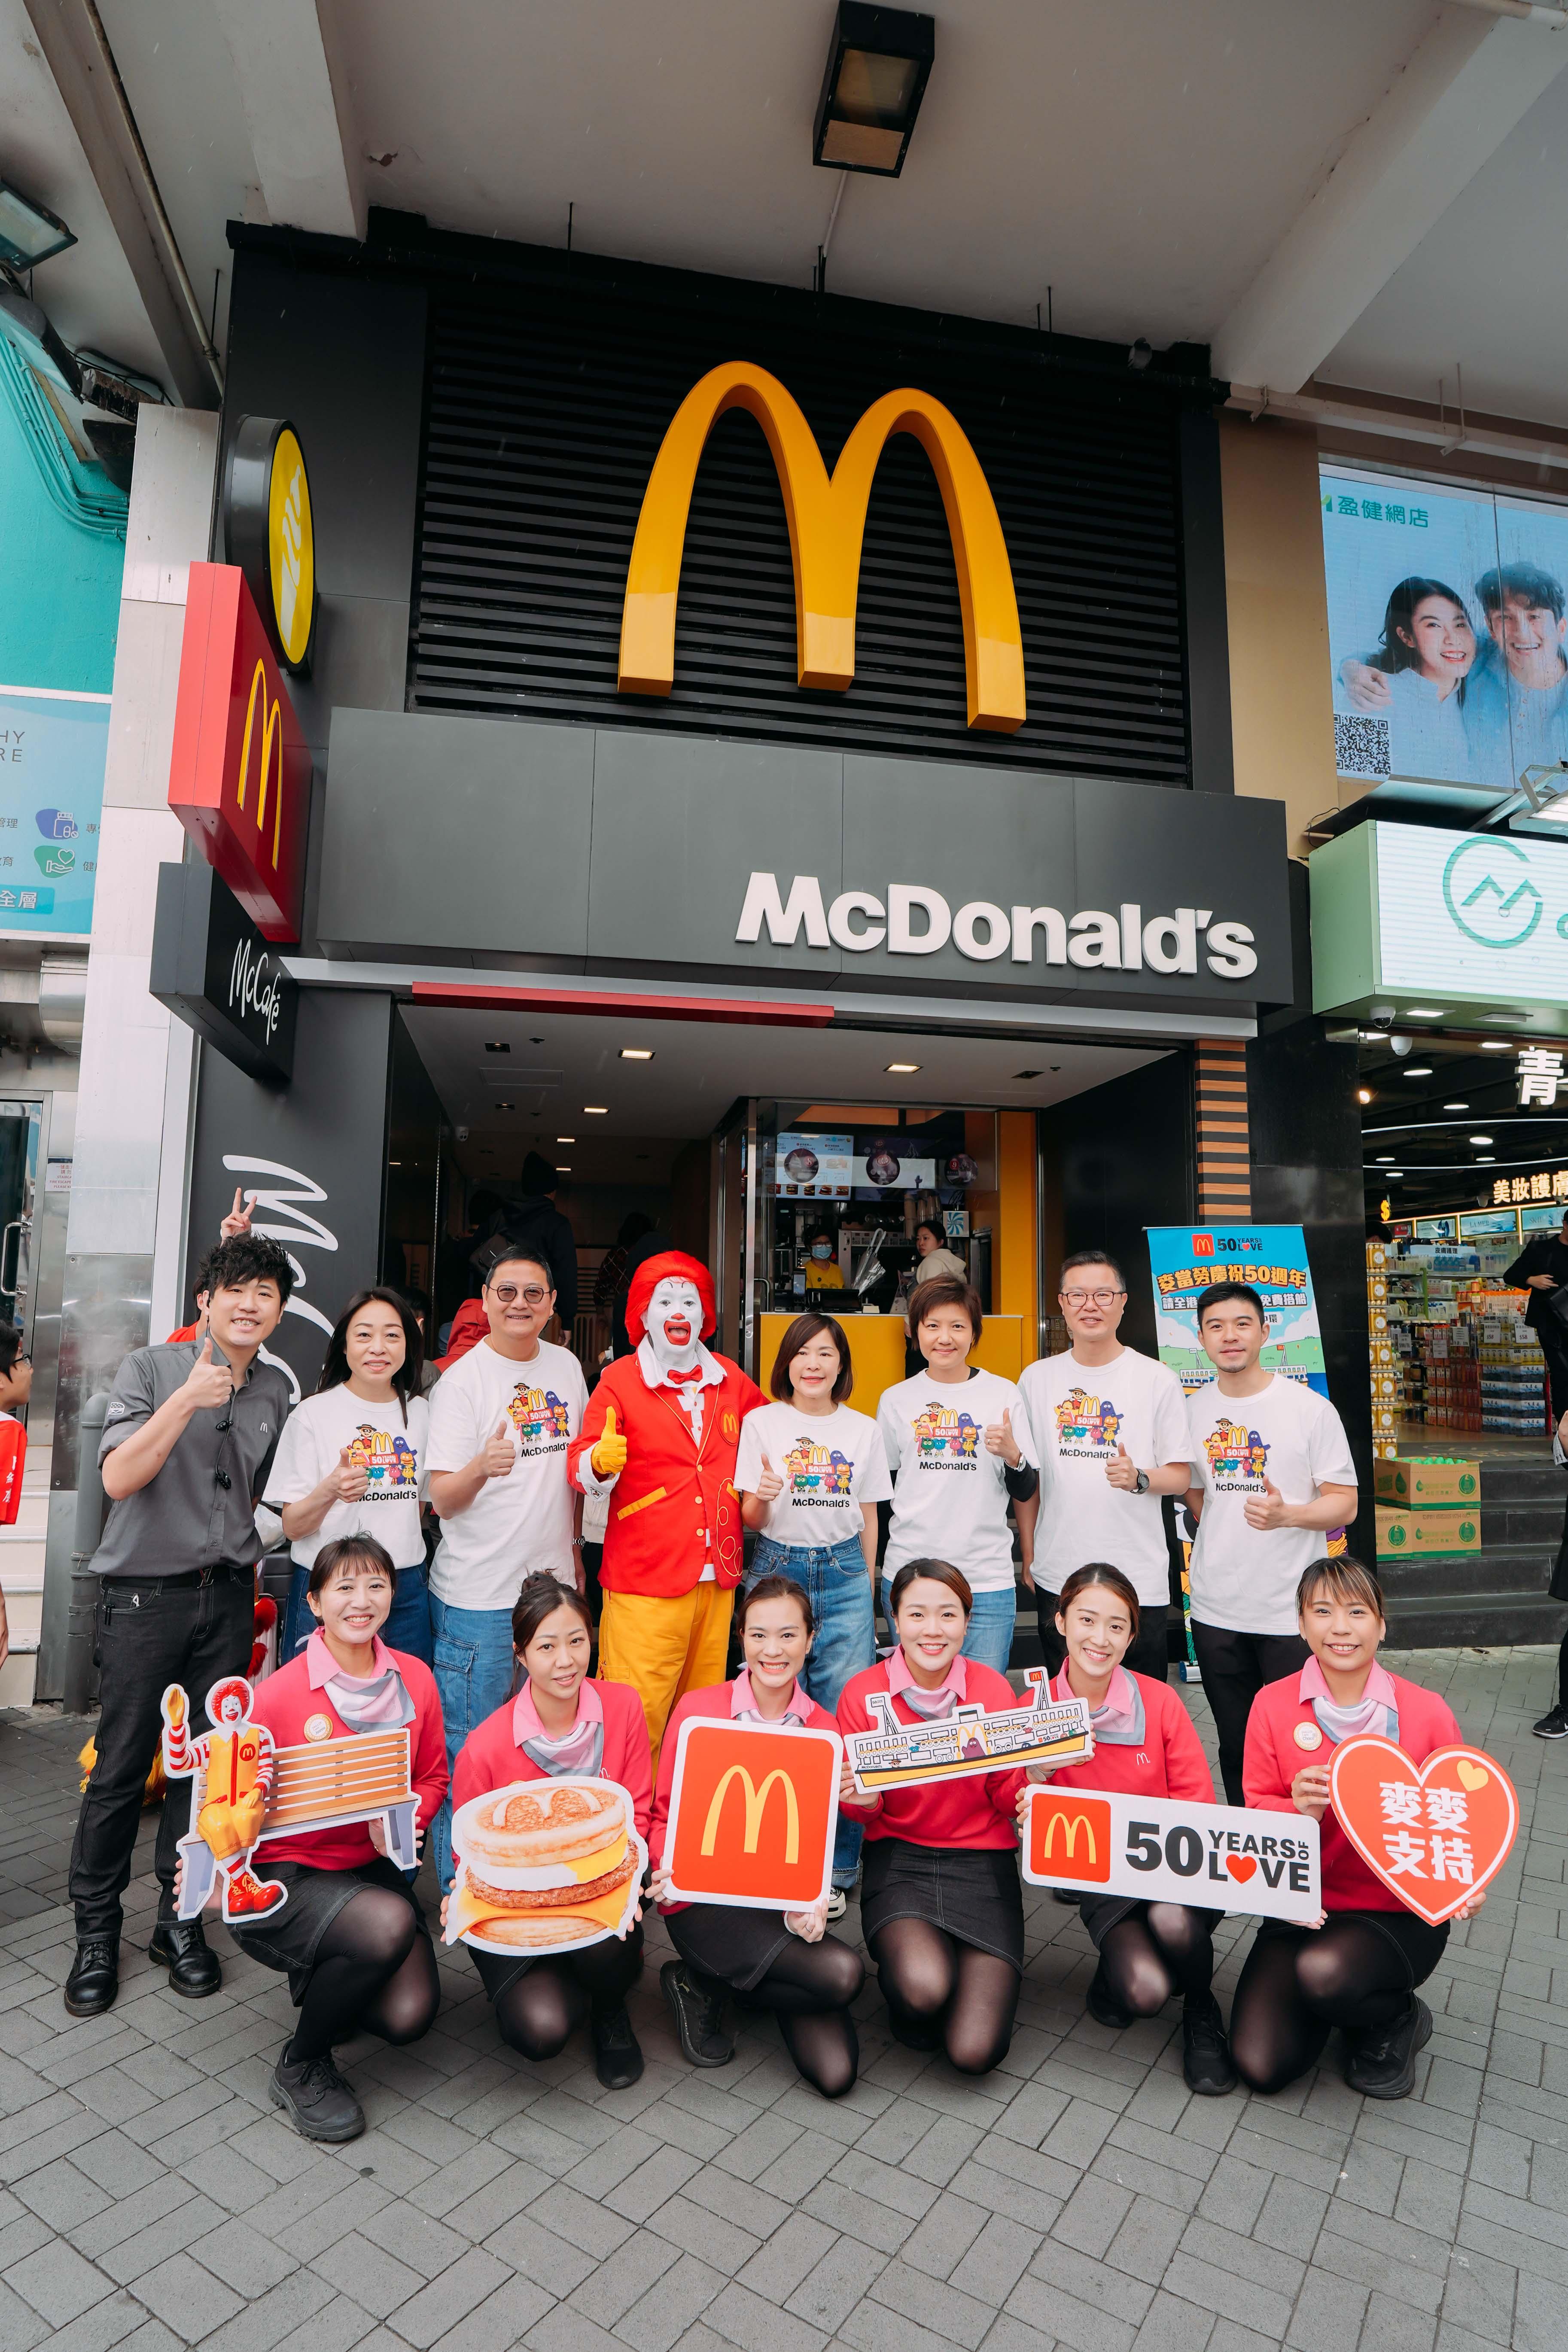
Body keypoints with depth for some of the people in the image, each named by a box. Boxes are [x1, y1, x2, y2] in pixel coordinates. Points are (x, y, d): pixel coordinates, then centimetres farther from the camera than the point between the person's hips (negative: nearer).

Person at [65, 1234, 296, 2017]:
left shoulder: (278, 1391, 6)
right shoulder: (151, 1368, -6)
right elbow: (118, 1479, -16)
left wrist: (246, 1578, 12)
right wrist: (185, 1400, -26)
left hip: (227, 1597, 4)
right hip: (144, 1595, -3)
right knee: (121, 1767, 5)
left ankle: (180, 1920, 25)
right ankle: (96, 1932, 24)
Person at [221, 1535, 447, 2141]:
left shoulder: (414, 1679, -4)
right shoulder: (280, 1693, -17)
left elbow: (433, 1776, 8)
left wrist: (405, 1823, -11)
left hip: (371, 1866, 5)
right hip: (285, 1874, -4)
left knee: (409, 2016, -13)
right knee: (389, 1925, -32)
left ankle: (326, 1984, 24)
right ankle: (300, 2066, 0)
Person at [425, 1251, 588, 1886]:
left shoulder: (566, 1368, 6)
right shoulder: (462, 1380, -11)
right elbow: (442, 1500, -14)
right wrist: (480, 1467, -34)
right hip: (478, 1597, -5)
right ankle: (457, 1891, 21)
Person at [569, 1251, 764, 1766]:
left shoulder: (730, 1380, 10)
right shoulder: (620, 1381, -3)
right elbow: (581, 1466, -12)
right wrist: (601, 1462, -33)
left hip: (718, 1577, 4)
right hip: (645, 1581, -4)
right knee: (637, 1715, -5)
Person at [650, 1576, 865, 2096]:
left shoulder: (823, 1730, 2)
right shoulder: (696, 1709, -6)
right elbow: (665, 1812, 0)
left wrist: (809, 1903, -14)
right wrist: (670, 1871, -19)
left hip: (781, 1904, 4)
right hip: (705, 1898, -4)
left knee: (835, 2073, -11)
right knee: (843, 1972, -25)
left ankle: (708, 1983, 11)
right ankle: (699, 1982, 1)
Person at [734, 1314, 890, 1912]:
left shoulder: (863, 1429, 8)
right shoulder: (761, 1422, 2)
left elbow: (869, 1520, 13)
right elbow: (750, 1518, 2)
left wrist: (867, 1589, 11)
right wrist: (762, 1497, -20)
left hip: (845, 1573, 1)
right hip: (779, 1569, -1)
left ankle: (837, 1868, 13)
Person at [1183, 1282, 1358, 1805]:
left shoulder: (1311, 1408, -7)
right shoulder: (1192, 1411, 5)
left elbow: (1344, 1504, -7)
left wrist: (1286, 1515, -23)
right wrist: (1221, 1543, 9)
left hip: (1292, 1610, -3)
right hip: (1216, 1610, 4)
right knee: (1235, 1747, 15)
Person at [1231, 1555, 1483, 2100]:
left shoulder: (1426, 1712, -8)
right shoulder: (1273, 1704, -6)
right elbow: (1257, 1812, -2)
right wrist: (1298, 1810, -24)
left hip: (1399, 1912, -2)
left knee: (1323, 1971, -34)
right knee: (1260, 2065, -11)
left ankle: (1397, 2021, 4)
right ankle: (1326, 2008, 22)